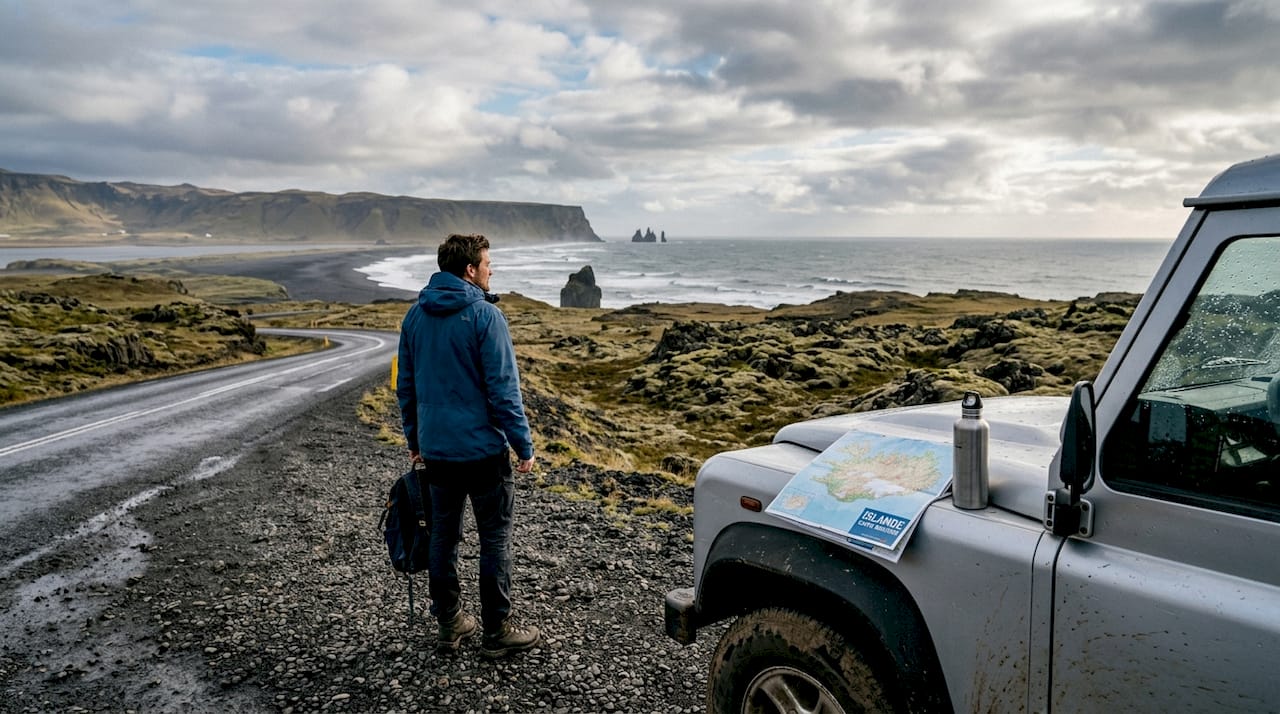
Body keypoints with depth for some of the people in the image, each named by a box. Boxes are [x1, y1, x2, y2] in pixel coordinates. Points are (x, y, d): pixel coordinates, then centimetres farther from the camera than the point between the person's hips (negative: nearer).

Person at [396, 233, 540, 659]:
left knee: (443, 536, 14)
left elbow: (406, 385, 12)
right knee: (495, 538, 5)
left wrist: (413, 439, 22)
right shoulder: (484, 315, -14)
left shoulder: (415, 316, 7)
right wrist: (523, 445, -9)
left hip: (435, 448, 6)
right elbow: (503, 388, -16)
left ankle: (449, 626, 25)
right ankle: (497, 632, 12)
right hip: (483, 447, -6)